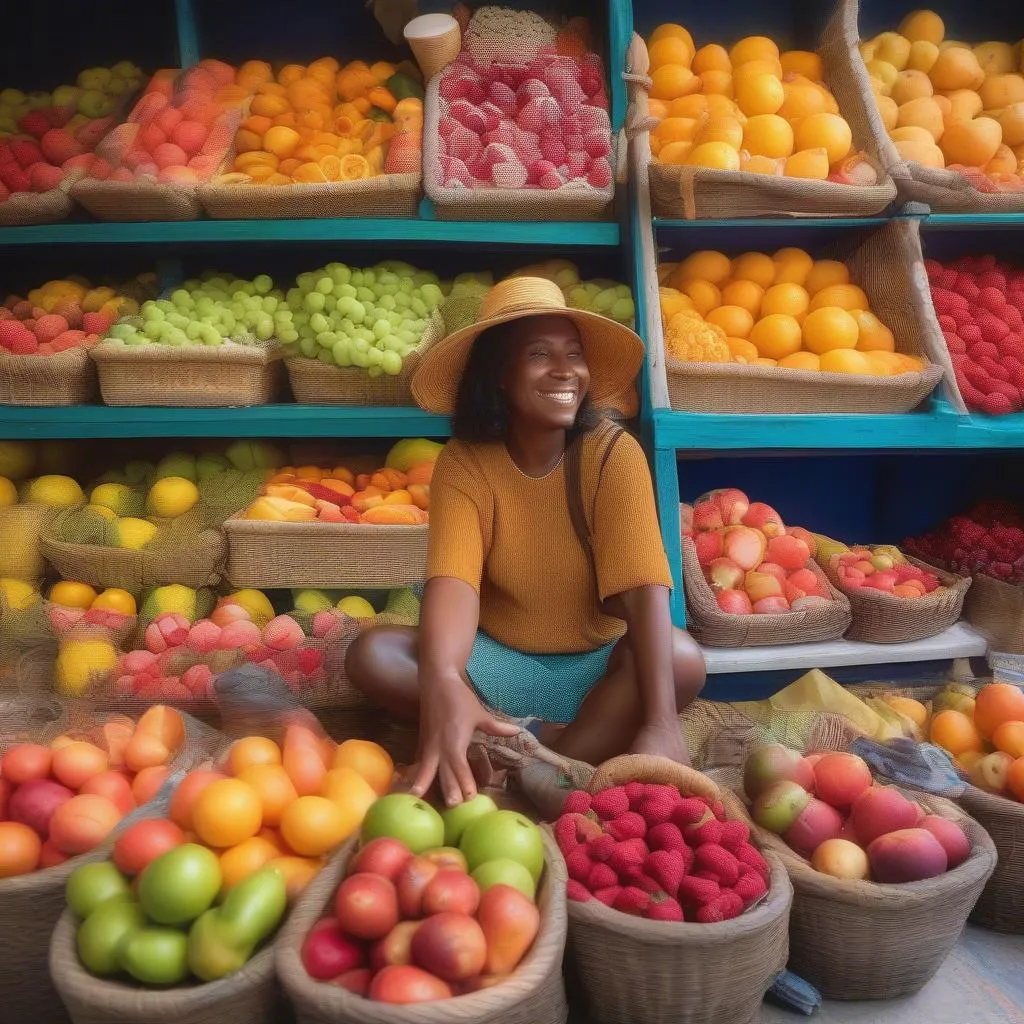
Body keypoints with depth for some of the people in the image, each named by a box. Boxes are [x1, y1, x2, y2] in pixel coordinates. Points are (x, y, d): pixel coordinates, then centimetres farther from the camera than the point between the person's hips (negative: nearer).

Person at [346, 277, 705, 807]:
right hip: (498, 661, 1)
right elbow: (453, 578, -28)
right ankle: (551, 744, -20)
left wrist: (660, 722, -40)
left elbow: (644, 587, -25)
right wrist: (442, 682, -50)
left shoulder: (613, 452, -15)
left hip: (596, 665, -1)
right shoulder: (463, 462, -12)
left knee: (683, 658, -31)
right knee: (371, 653, -23)